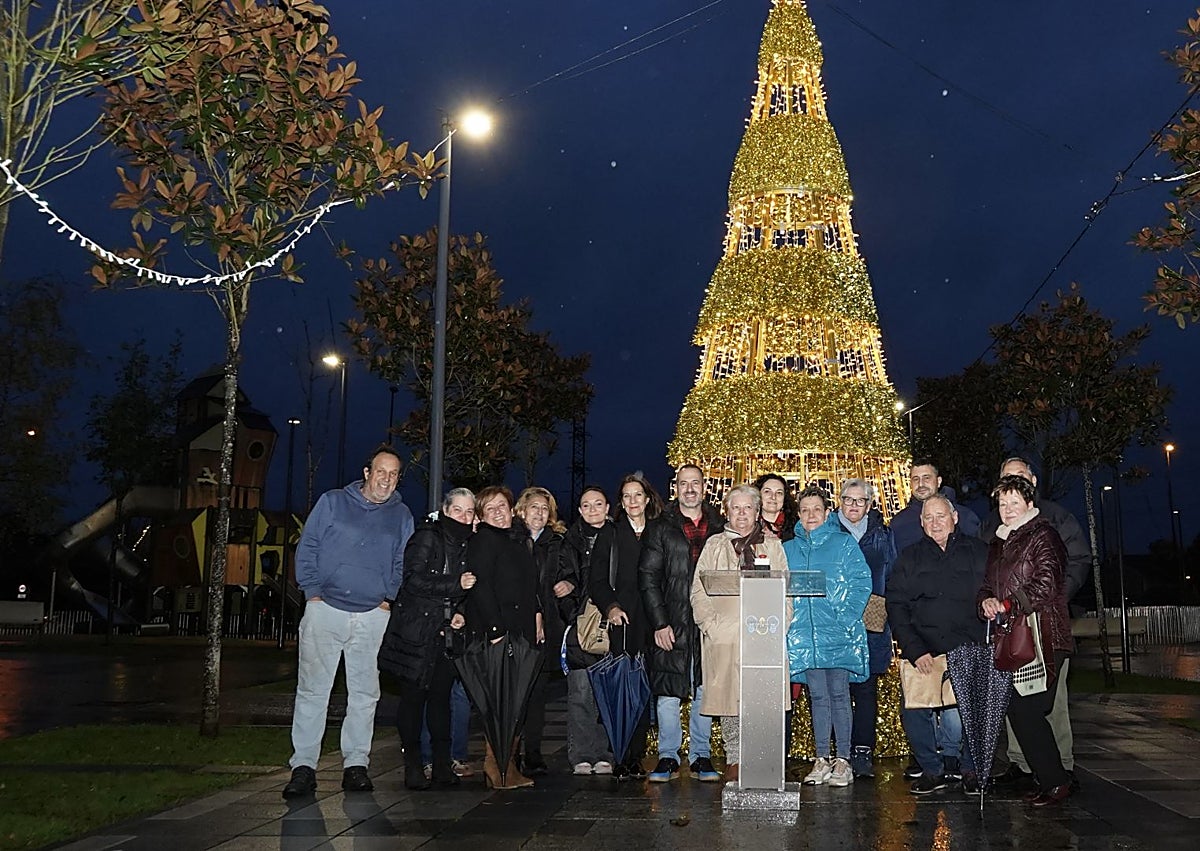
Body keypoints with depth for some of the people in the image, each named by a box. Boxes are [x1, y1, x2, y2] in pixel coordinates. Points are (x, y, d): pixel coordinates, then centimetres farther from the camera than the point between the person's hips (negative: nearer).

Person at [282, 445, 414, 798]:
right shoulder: (332, 502, 6)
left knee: (365, 693, 6)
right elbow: (307, 547, 5)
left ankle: (356, 764, 15)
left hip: (373, 617, 2)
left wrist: (389, 597, 2)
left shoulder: (402, 516, 12)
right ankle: (303, 766, 4)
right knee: (312, 689, -3)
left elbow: (403, 564, 16)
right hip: (325, 609, -2)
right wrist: (312, 591, -4)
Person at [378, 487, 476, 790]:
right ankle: (412, 764, 9)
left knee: (441, 696, 7)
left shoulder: (467, 545, 12)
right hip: (417, 631, -5)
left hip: (448, 633, 5)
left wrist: (460, 614, 4)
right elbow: (414, 580, -16)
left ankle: (442, 762, 13)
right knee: (414, 696, 0)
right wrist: (455, 585, -17)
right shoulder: (426, 537, -7)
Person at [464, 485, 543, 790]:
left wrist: (537, 616, 15)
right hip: (495, 630, -8)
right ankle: (497, 768, -4)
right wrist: (496, 628, -19)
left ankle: (507, 767, 10)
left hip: (521, 630, 8)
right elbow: (480, 587, -14)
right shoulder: (483, 540, -5)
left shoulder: (517, 540, 20)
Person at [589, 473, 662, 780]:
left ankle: (636, 758, 8)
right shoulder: (611, 534, 9)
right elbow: (597, 581, 5)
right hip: (623, 620, -1)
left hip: (651, 621, 2)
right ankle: (622, 759, 1)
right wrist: (610, 607, -11)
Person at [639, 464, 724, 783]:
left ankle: (700, 756, 18)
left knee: (705, 692, 7)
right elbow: (648, 578, 0)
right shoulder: (660, 528, 5)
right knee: (668, 693, 0)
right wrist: (659, 623, -8)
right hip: (671, 625, -2)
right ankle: (668, 757, 12)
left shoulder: (719, 527, 10)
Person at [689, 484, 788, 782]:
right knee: (729, 698, -2)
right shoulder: (714, 545, 15)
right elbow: (699, 590, 9)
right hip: (724, 635, 0)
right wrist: (709, 624, -4)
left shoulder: (772, 545, 16)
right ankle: (734, 759, 7)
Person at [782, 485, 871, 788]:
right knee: (817, 696, 7)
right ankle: (822, 759, 14)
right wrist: (787, 621, 0)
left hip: (837, 635, -3)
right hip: (804, 635, 3)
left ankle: (843, 760, 7)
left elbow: (862, 582, -4)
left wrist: (845, 616, -12)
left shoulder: (844, 543, 2)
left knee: (839, 695, 0)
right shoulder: (788, 549, 13)